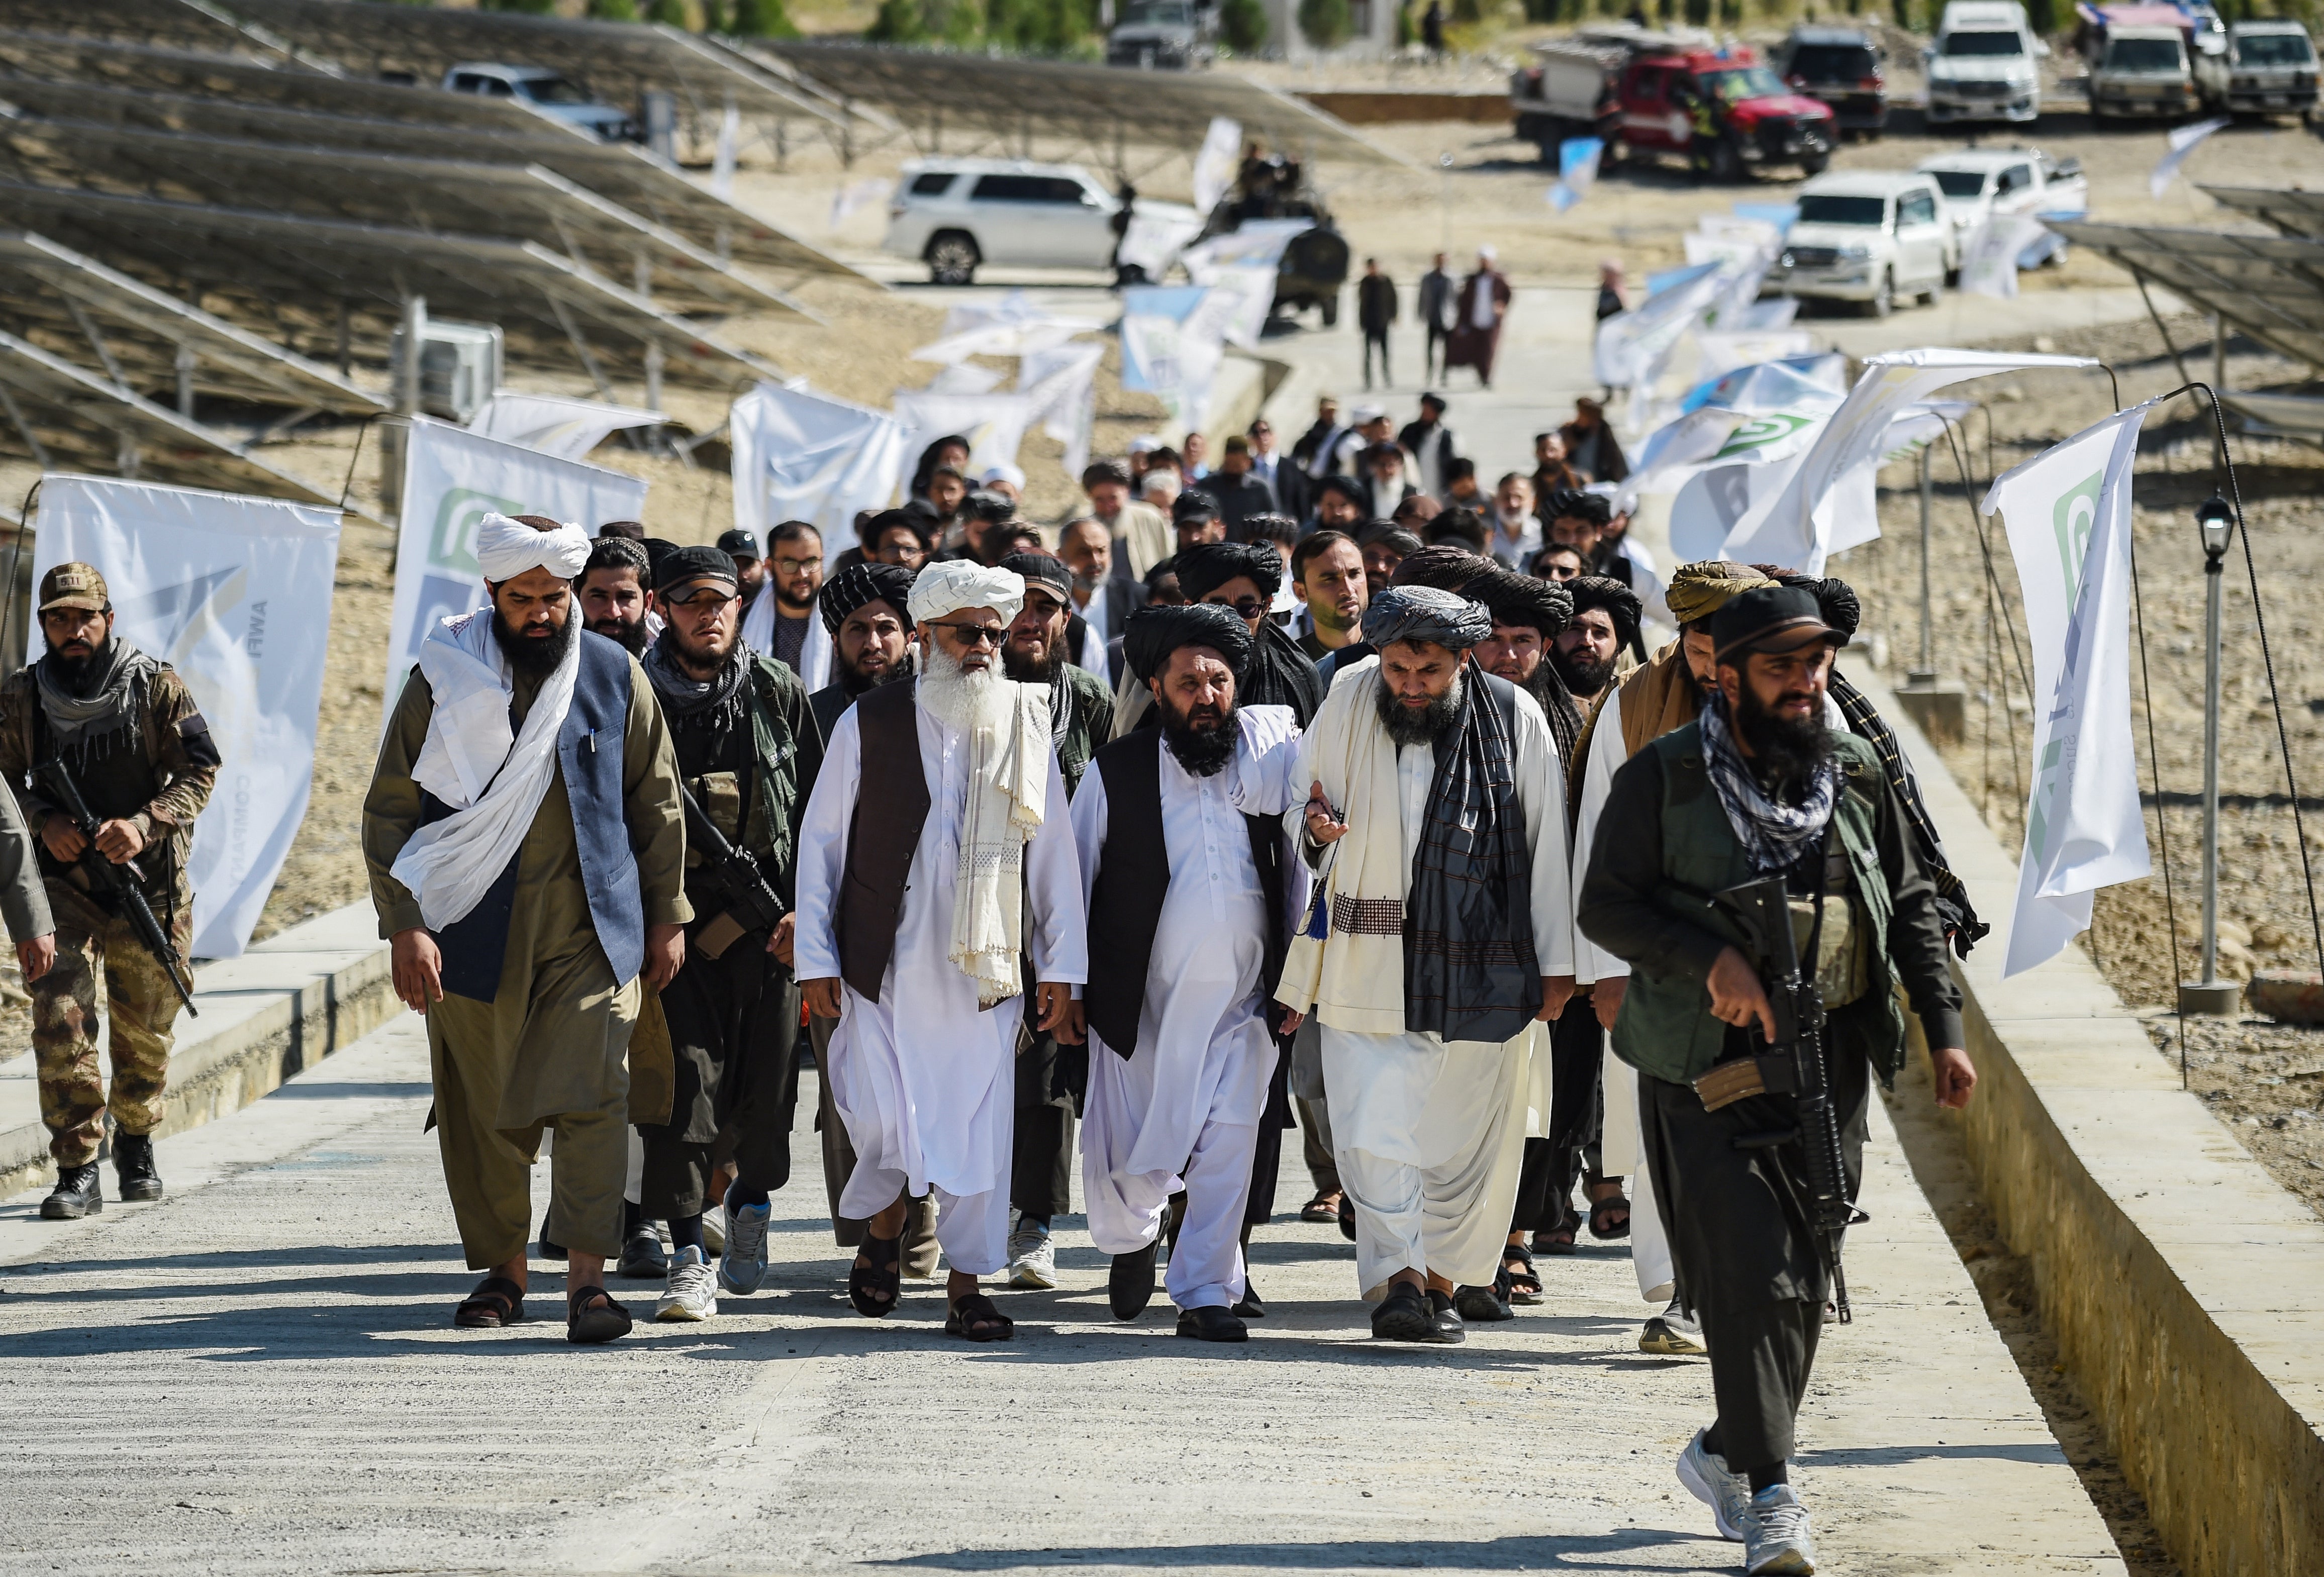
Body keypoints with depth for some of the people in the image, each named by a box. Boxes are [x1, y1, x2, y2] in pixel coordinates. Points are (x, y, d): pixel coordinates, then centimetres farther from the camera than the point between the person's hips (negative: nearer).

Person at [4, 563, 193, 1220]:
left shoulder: (156, 687, -4)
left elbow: (199, 771, -4)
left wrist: (145, 824, -19)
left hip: (148, 884, 0)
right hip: (61, 885, 0)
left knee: (144, 1033, 13)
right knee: (61, 1020, -15)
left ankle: (136, 1142, 38)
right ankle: (77, 1171, -12)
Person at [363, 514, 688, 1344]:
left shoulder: (614, 676, 3)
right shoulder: (443, 681, -1)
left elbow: (657, 804, 11)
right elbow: (390, 810, 0)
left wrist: (667, 915, 9)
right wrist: (405, 926, -9)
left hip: (591, 931, 0)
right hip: (476, 933, 0)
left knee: (592, 1095, -12)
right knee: (482, 1109, 6)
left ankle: (588, 1276, -14)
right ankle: (502, 1268, 20)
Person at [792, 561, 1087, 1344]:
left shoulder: (1025, 728, 6)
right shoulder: (870, 724, 1)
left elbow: (1054, 857, 8)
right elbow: (820, 842, 4)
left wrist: (1061, 970, 5)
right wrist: (816, 957, 0)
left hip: (986, 970, 1)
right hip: (884, 964, -1)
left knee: (979, 1126, -2)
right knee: (881, 1118, -7)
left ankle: (966, 1287, 8)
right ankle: (882, 1227, 24)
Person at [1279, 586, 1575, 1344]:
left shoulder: (1514, 718, -3)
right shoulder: (1347, 705, -1)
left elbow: (1547, 846, 4)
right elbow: (1303, 792, 15)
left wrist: (1557, 962, 5)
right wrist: (1314, 822, -9)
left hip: (1480, 965, 0)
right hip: (1368, 962, 0)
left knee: (1466, 1136, 6)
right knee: (1372, 1127, -12)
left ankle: (1444, 1278, 21)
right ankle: (1399, 1275, -12)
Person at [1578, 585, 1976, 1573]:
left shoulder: (1856, 776, 8)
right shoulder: (1664, 777, -5)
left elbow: (1912, 908, 15)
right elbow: (1606, 906, -6)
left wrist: (1944, 1030, 8)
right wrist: (1712, 960, -20)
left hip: (1829, 1065, 4)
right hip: (1709, 1064, -4)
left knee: (1803, 1280, 8)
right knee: (1751, 1278, -11)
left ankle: (1726, 1452, 28)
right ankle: (1768, 1494, -8)